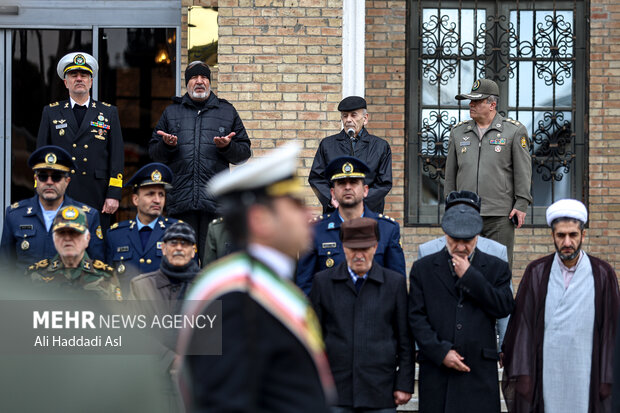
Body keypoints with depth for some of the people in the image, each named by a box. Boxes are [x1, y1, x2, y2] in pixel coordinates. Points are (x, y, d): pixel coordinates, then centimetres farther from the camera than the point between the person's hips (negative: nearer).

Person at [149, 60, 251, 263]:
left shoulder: (228, 112, 16)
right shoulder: (171, 113, 18)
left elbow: (244, 153, 13)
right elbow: (154, 153, 16)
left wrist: (228, 146, -7)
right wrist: (166, 145, -5)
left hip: (216, 201, -1)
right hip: (180, 201, 1)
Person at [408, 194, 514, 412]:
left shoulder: (496, 268, 11)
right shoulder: (423, 268, 10)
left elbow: (504, 308, -3)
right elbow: (416, 317, 3)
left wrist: (470, 277, -6)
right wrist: (440, 352, -8)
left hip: (480, 372, 0)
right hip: (436, 370, 0)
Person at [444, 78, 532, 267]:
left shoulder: (514, 131, 2)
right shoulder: (459, 131, 13)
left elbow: (523, 170, 1)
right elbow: (451, 173, 18)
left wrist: (521, 204, -6)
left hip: (500, 215, -3)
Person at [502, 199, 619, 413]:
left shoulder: (603, 274, 3)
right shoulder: (537, 273, 5)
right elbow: (523, 324, 3)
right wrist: (521, 374, -3)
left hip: (585, 377, 0)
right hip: (545, 377, 0)